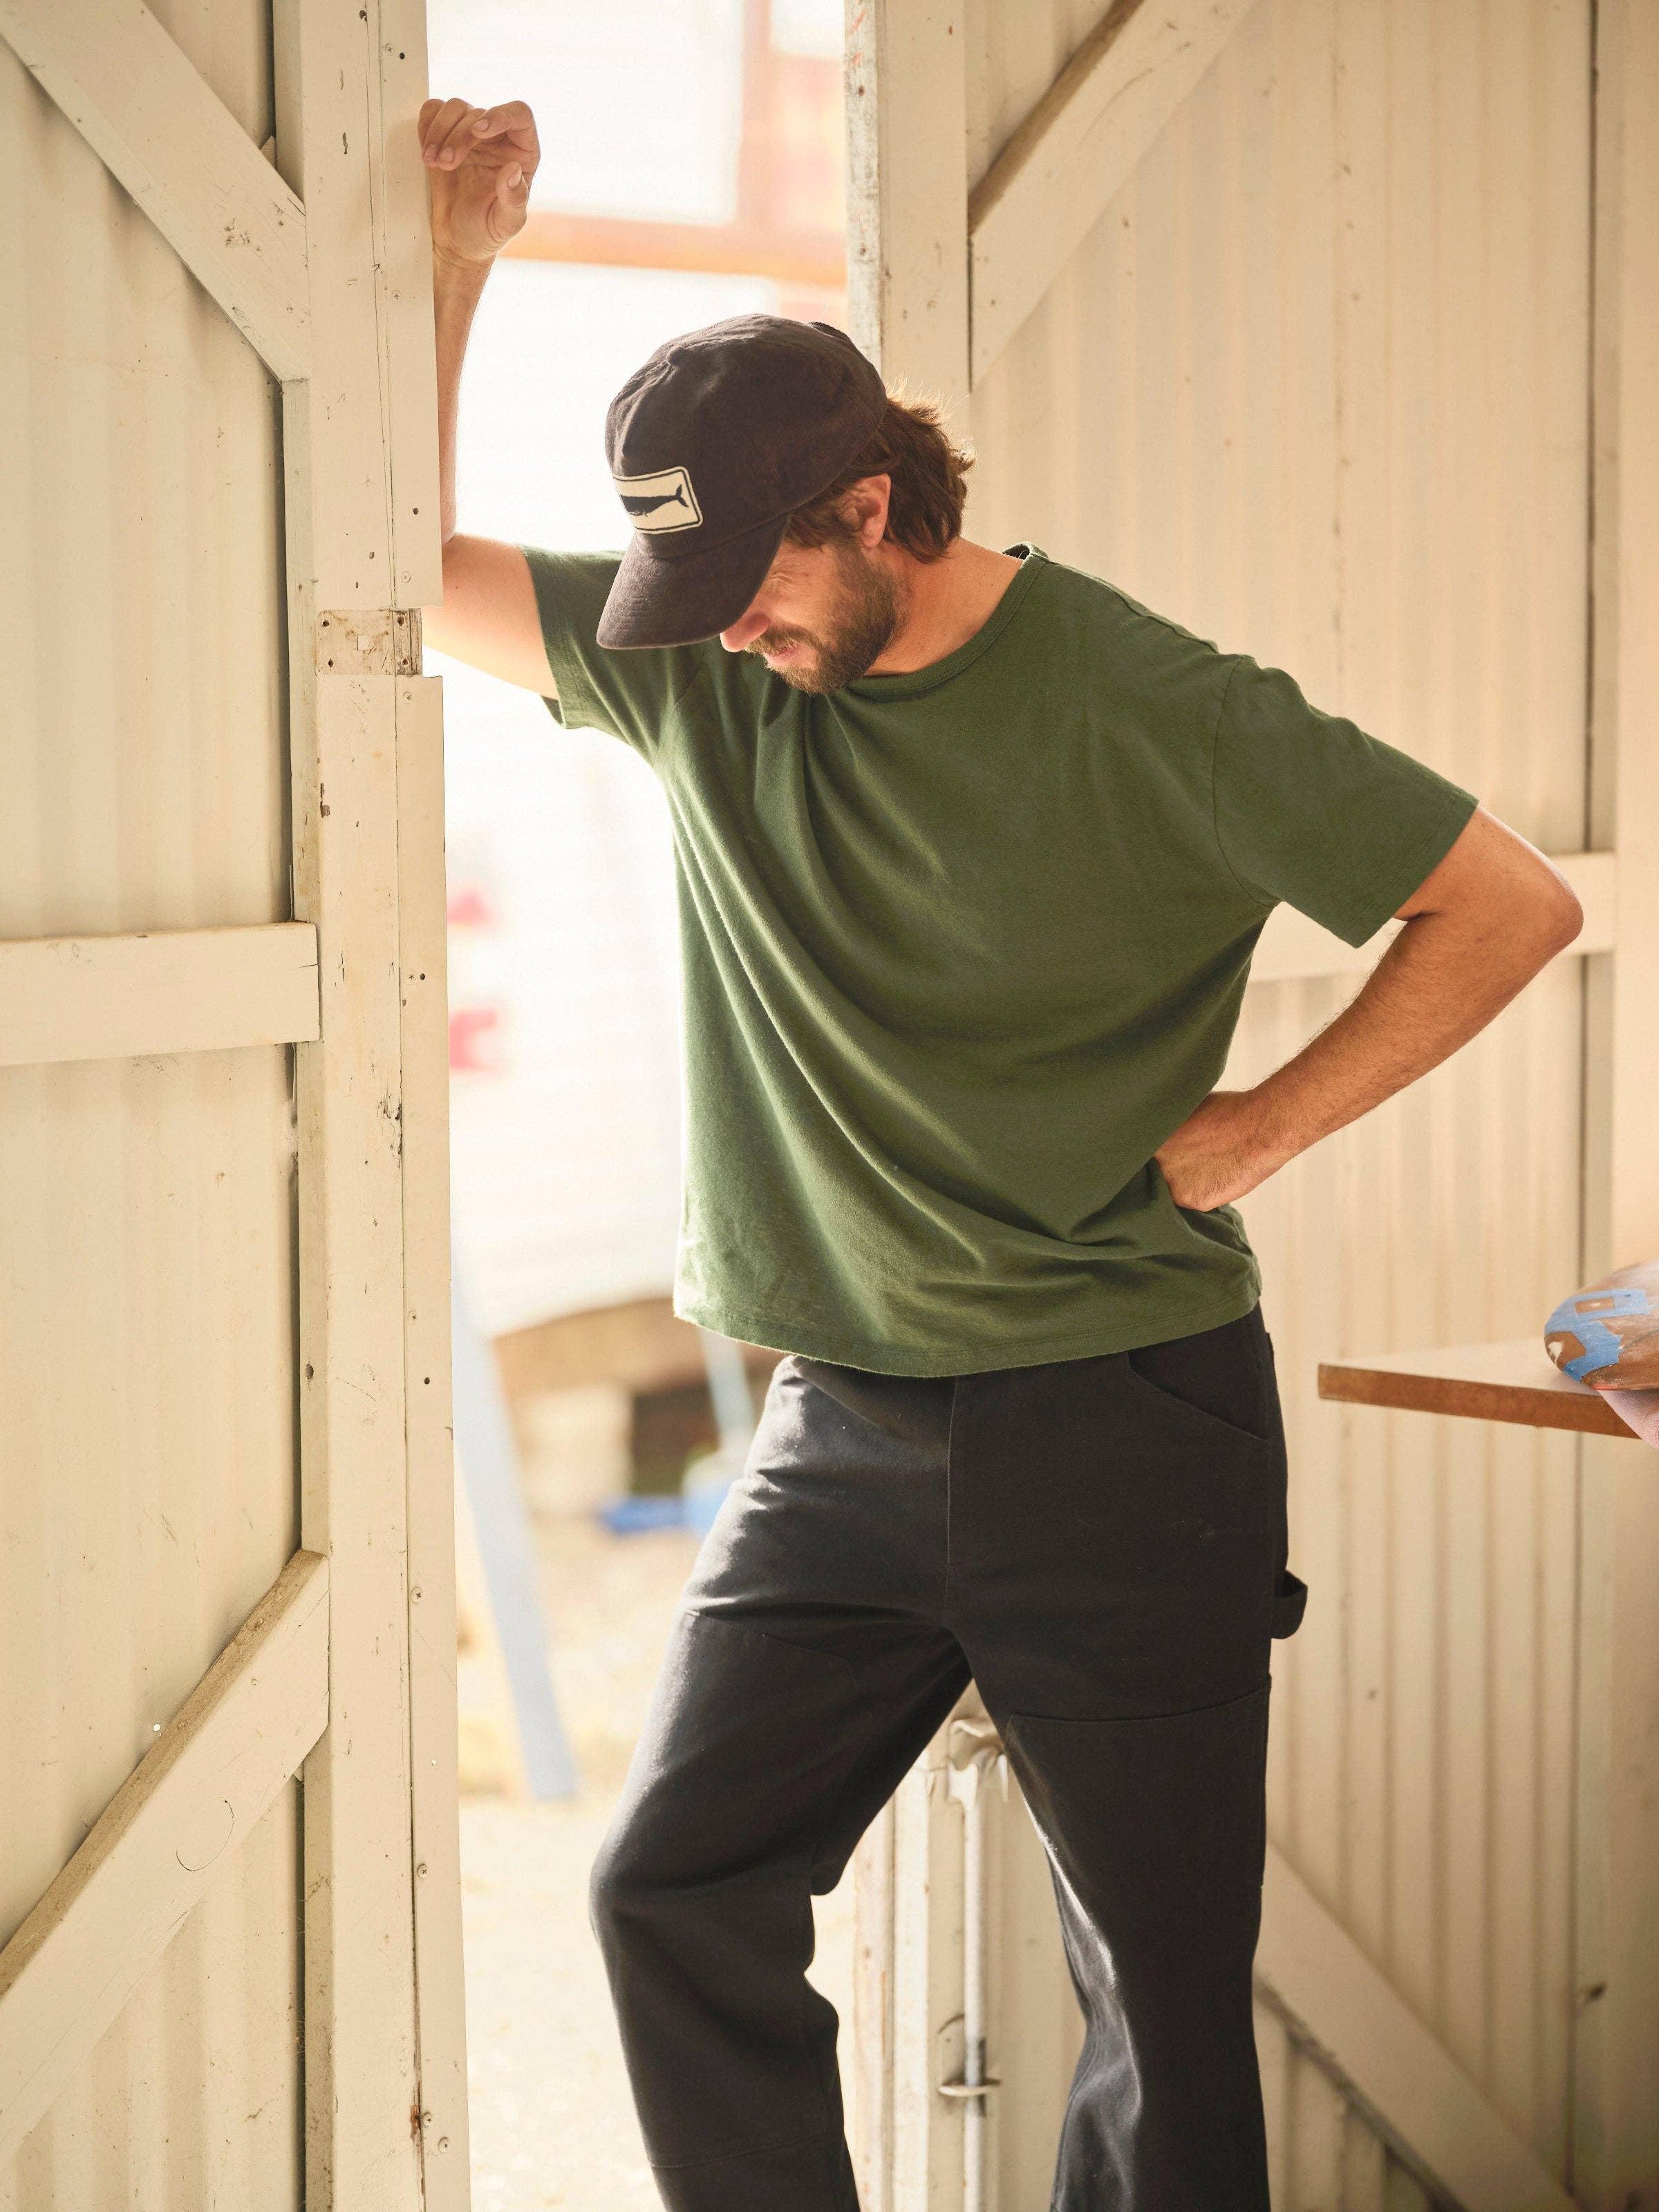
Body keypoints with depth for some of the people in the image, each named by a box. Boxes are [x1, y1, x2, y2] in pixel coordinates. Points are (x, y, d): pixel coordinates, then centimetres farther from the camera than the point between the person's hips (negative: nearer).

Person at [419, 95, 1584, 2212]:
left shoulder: (1146, 710, -11)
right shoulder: (699, 669, 3)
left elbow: (1511, 903, -6)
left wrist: (1252, 1130, -8)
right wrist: (452, 264, -3)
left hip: (1123, 1431, -4)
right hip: (840, 1432, 5)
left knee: (1165, 1985, 2)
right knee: (676, 1892, -2)